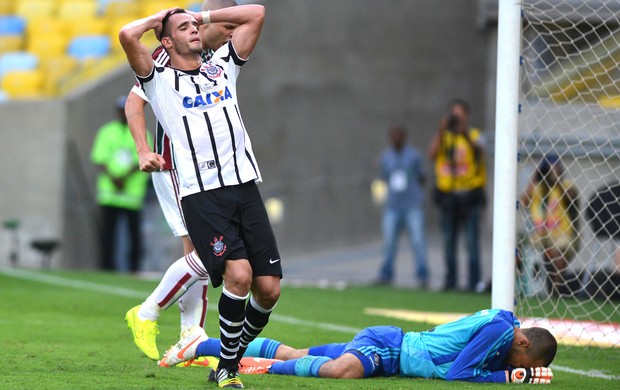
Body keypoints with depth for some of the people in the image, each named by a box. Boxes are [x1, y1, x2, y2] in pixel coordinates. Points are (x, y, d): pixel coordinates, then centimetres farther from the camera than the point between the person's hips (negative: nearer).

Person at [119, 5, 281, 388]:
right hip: (201, 194, -5)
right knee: (239, 275, -21)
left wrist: (204, 15, 23)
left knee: (268, 288, -3)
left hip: (244, 186, 5)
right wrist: (159, 18, 11)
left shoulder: (222, 66, 22)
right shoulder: (160, 81, 8)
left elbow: (256, 13, 23)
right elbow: (127, 35, -8)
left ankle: (234, 355, 18)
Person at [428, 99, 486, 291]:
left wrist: (464, 130, -27)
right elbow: (432, 155, -5)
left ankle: (474, 281, -4)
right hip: (447, 194, 3)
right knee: (449, 241, 6)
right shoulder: (444, 137, 11)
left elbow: (478, 150, -17)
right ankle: (450, 280, 12)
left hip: (469, 194, -3)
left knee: (472, 241, -7)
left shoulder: (474, 135, 4)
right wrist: (441, 130, -12)